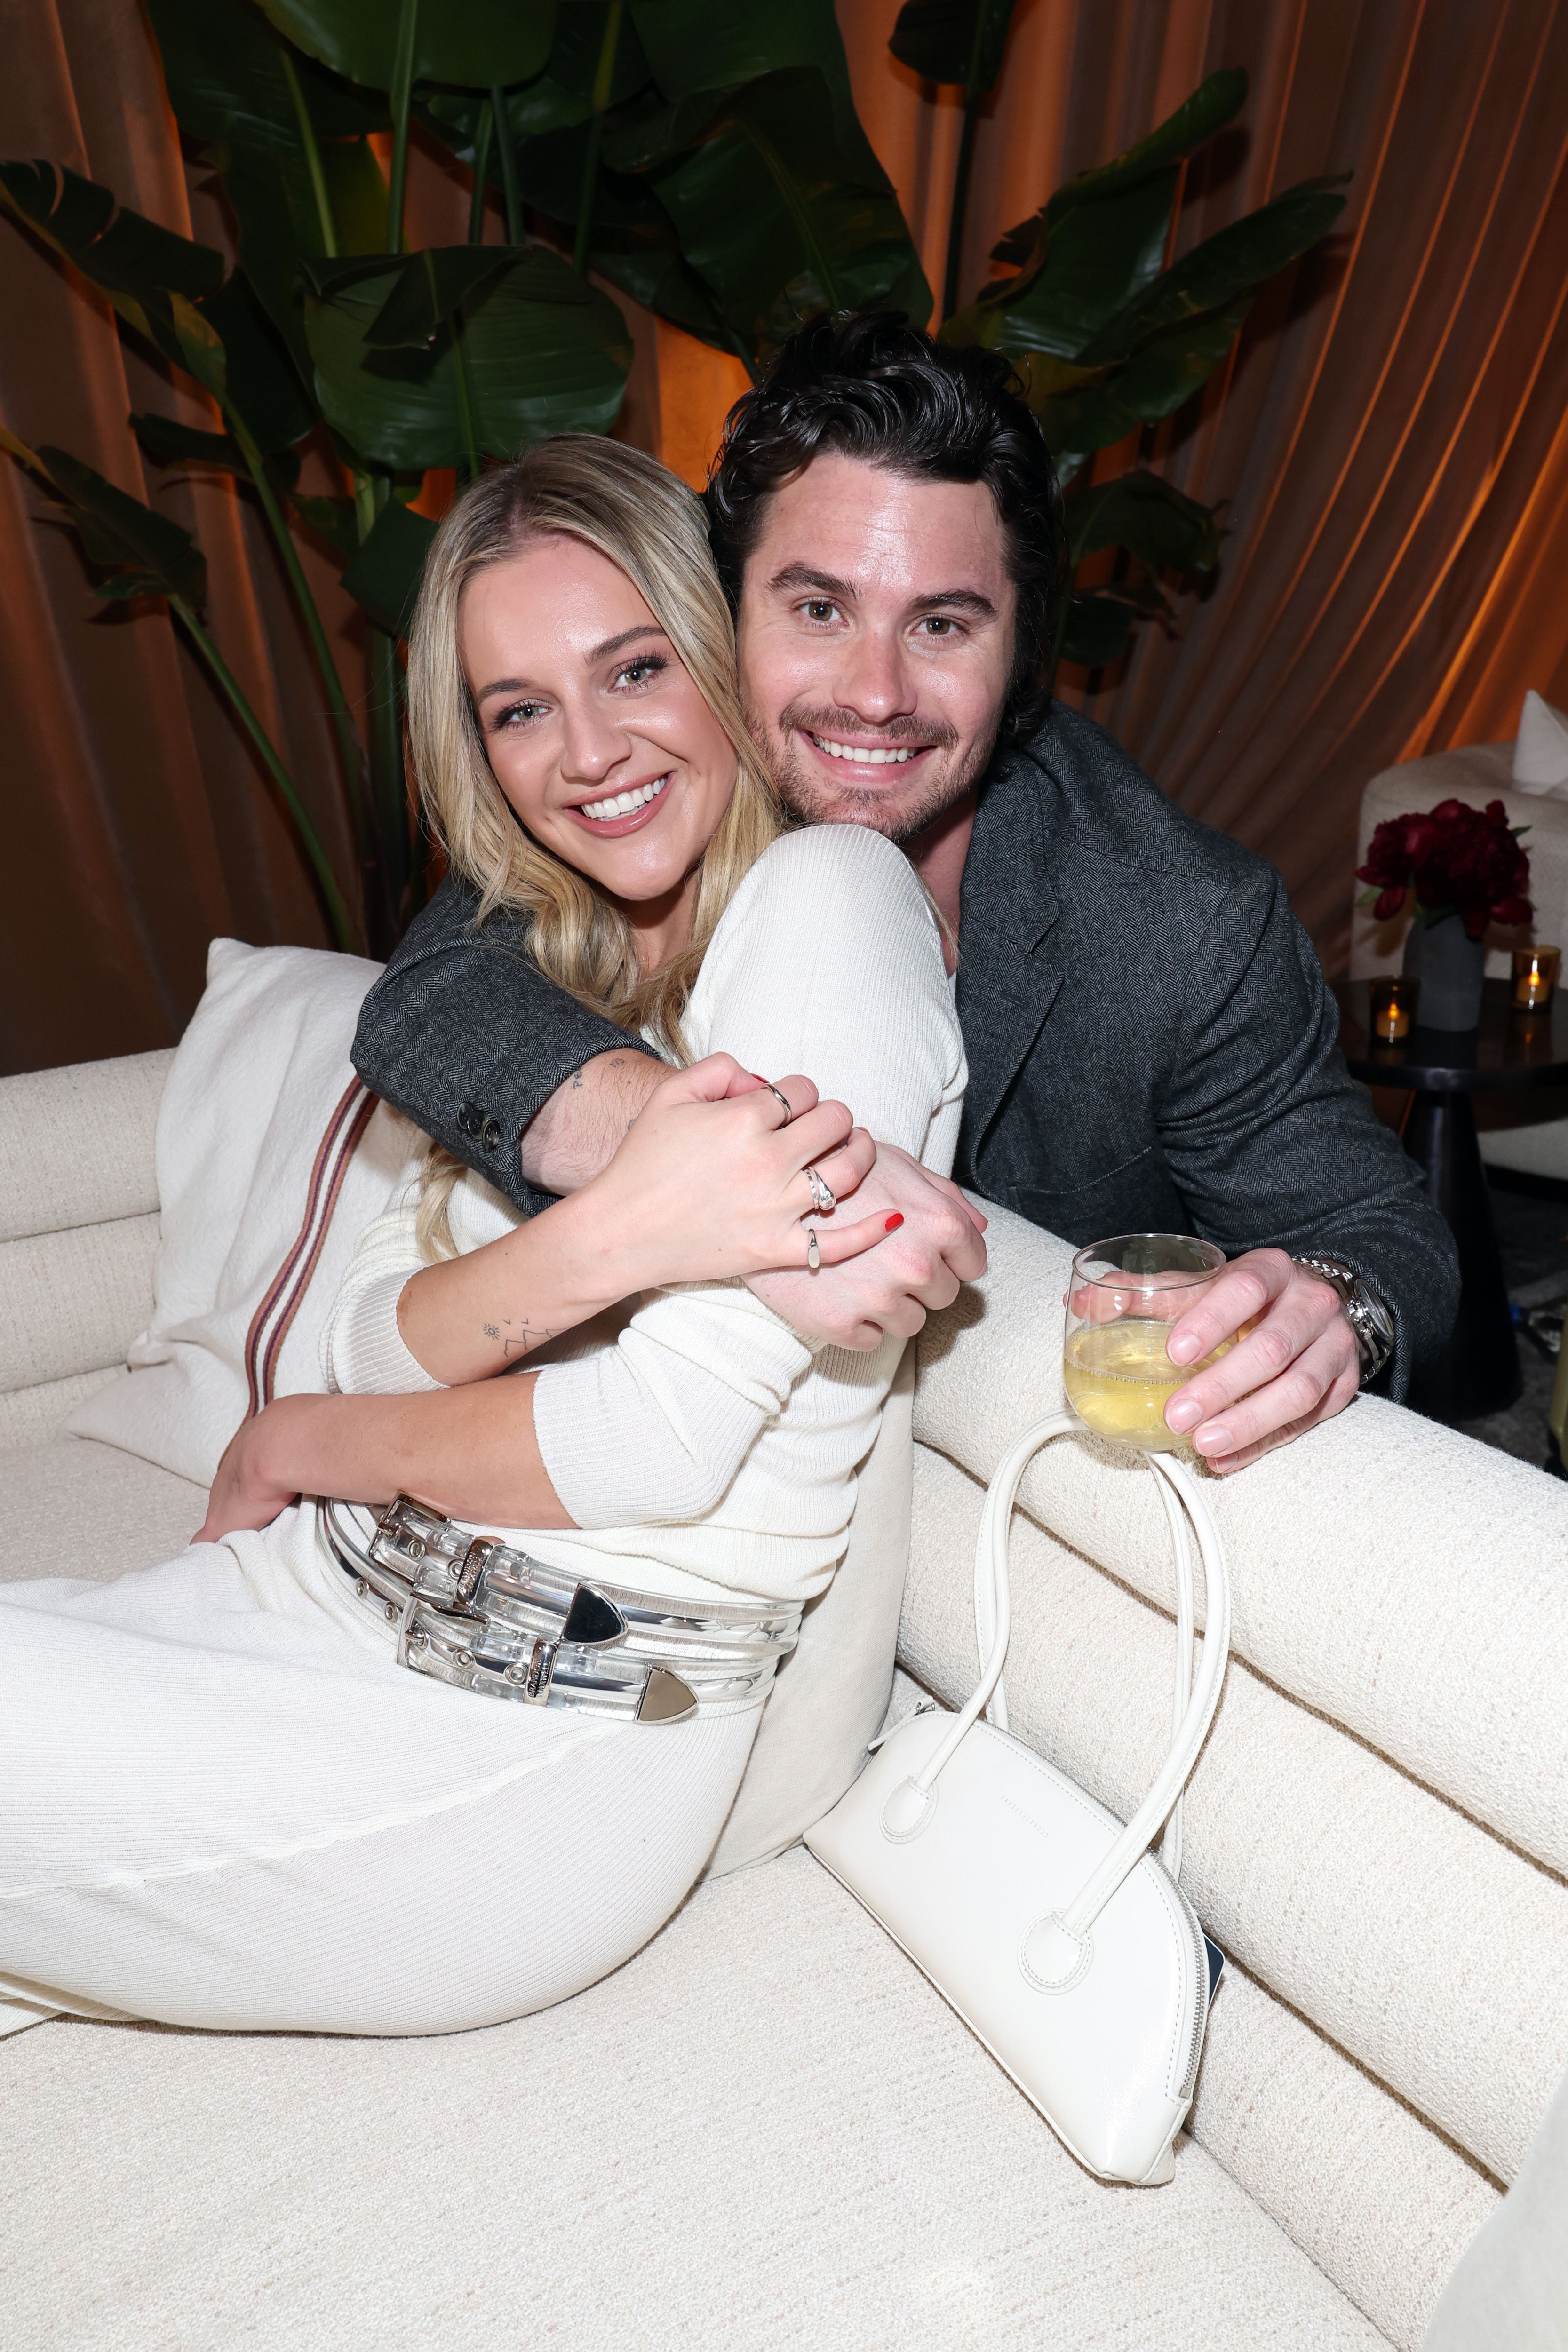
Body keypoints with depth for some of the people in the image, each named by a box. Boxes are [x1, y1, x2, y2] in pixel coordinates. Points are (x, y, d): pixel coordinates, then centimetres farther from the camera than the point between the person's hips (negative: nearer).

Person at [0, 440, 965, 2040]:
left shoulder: (826, 895, -14)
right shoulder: (550, 965, 11)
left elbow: (658, 1448, -20)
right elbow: (376, 1336, 0)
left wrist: (297, 1445, -1)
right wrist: (607, 1234, -23)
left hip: (543, 1740, -6)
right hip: (343, 1593, 7)